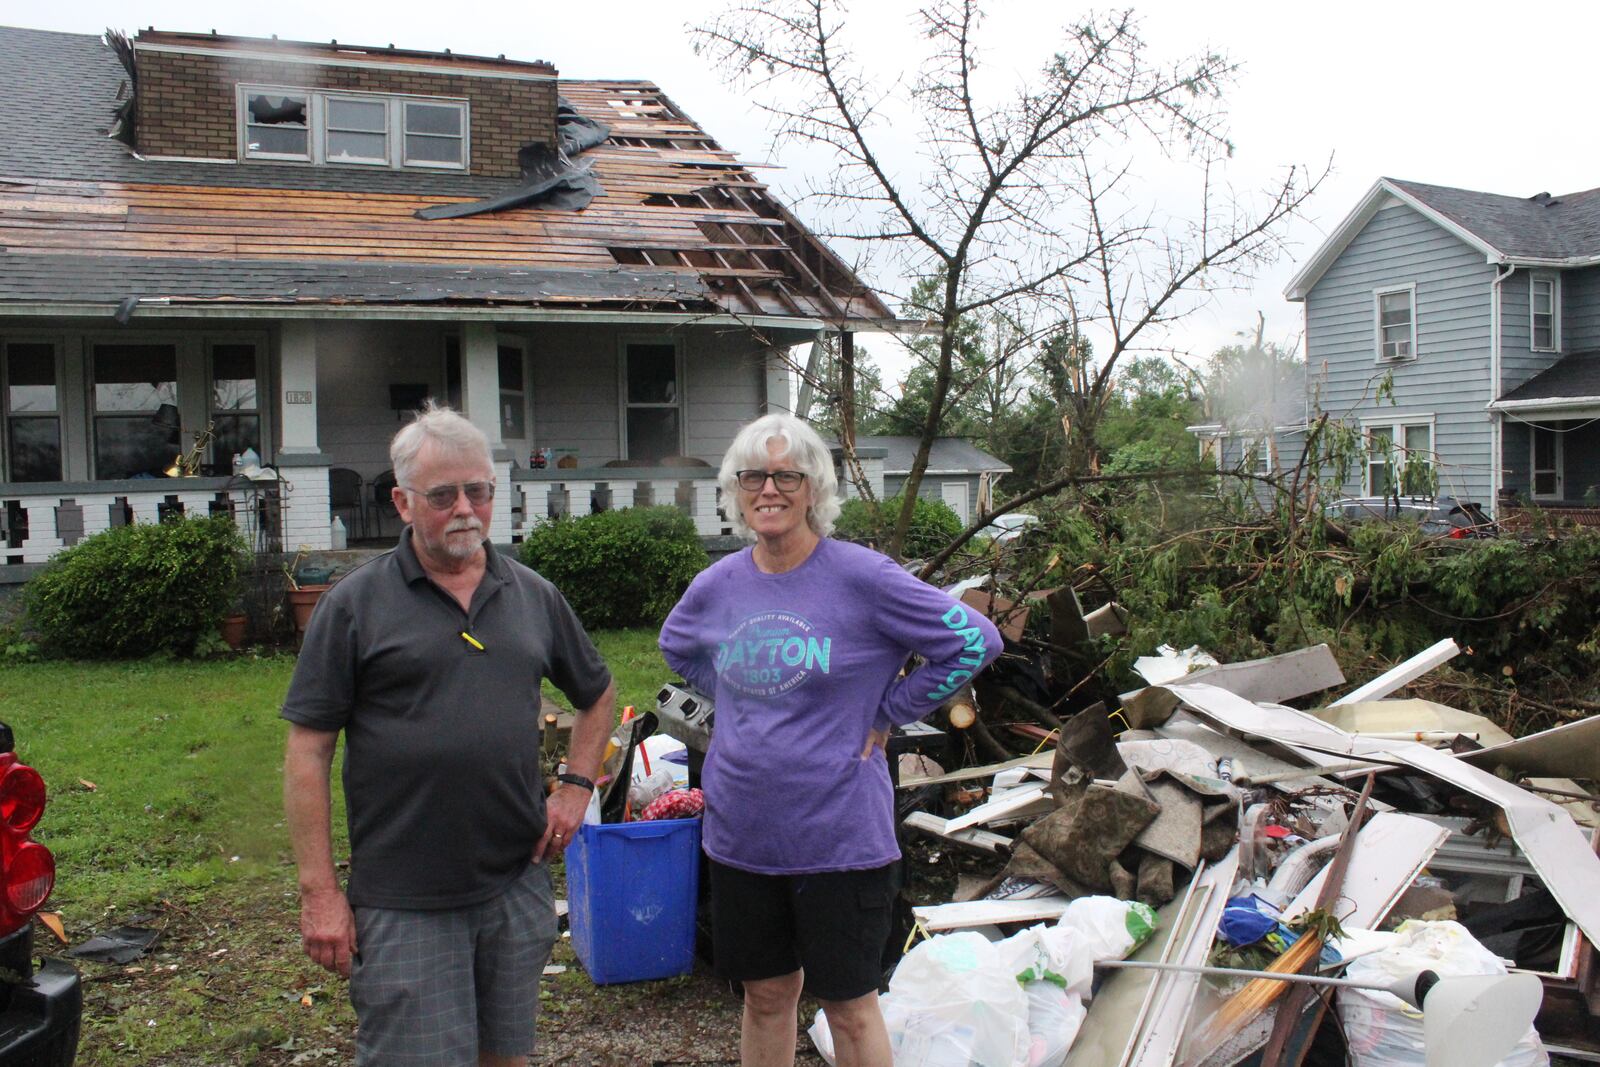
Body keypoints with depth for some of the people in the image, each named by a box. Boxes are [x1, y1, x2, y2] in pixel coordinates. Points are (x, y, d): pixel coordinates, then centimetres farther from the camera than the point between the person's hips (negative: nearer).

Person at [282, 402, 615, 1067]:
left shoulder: (533, 596, 8)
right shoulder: (356, 604, -4)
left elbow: (597, 695, 22)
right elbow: (308, 751, -5)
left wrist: (577, 786, 7)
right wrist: (319, 892, -8)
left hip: (518, 885, 4)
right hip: (402, 905, -4)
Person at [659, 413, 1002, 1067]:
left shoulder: (861, 578, -13)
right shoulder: (717, 585, 1)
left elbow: (974, 640, -11)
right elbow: (677, 649, 23)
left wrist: (885, 716, -9)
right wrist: (738, 703, 9)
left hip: (839, 836, -4)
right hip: (740, 834, 4)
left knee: (850, 1008, 9)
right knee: (766, 995, 18)